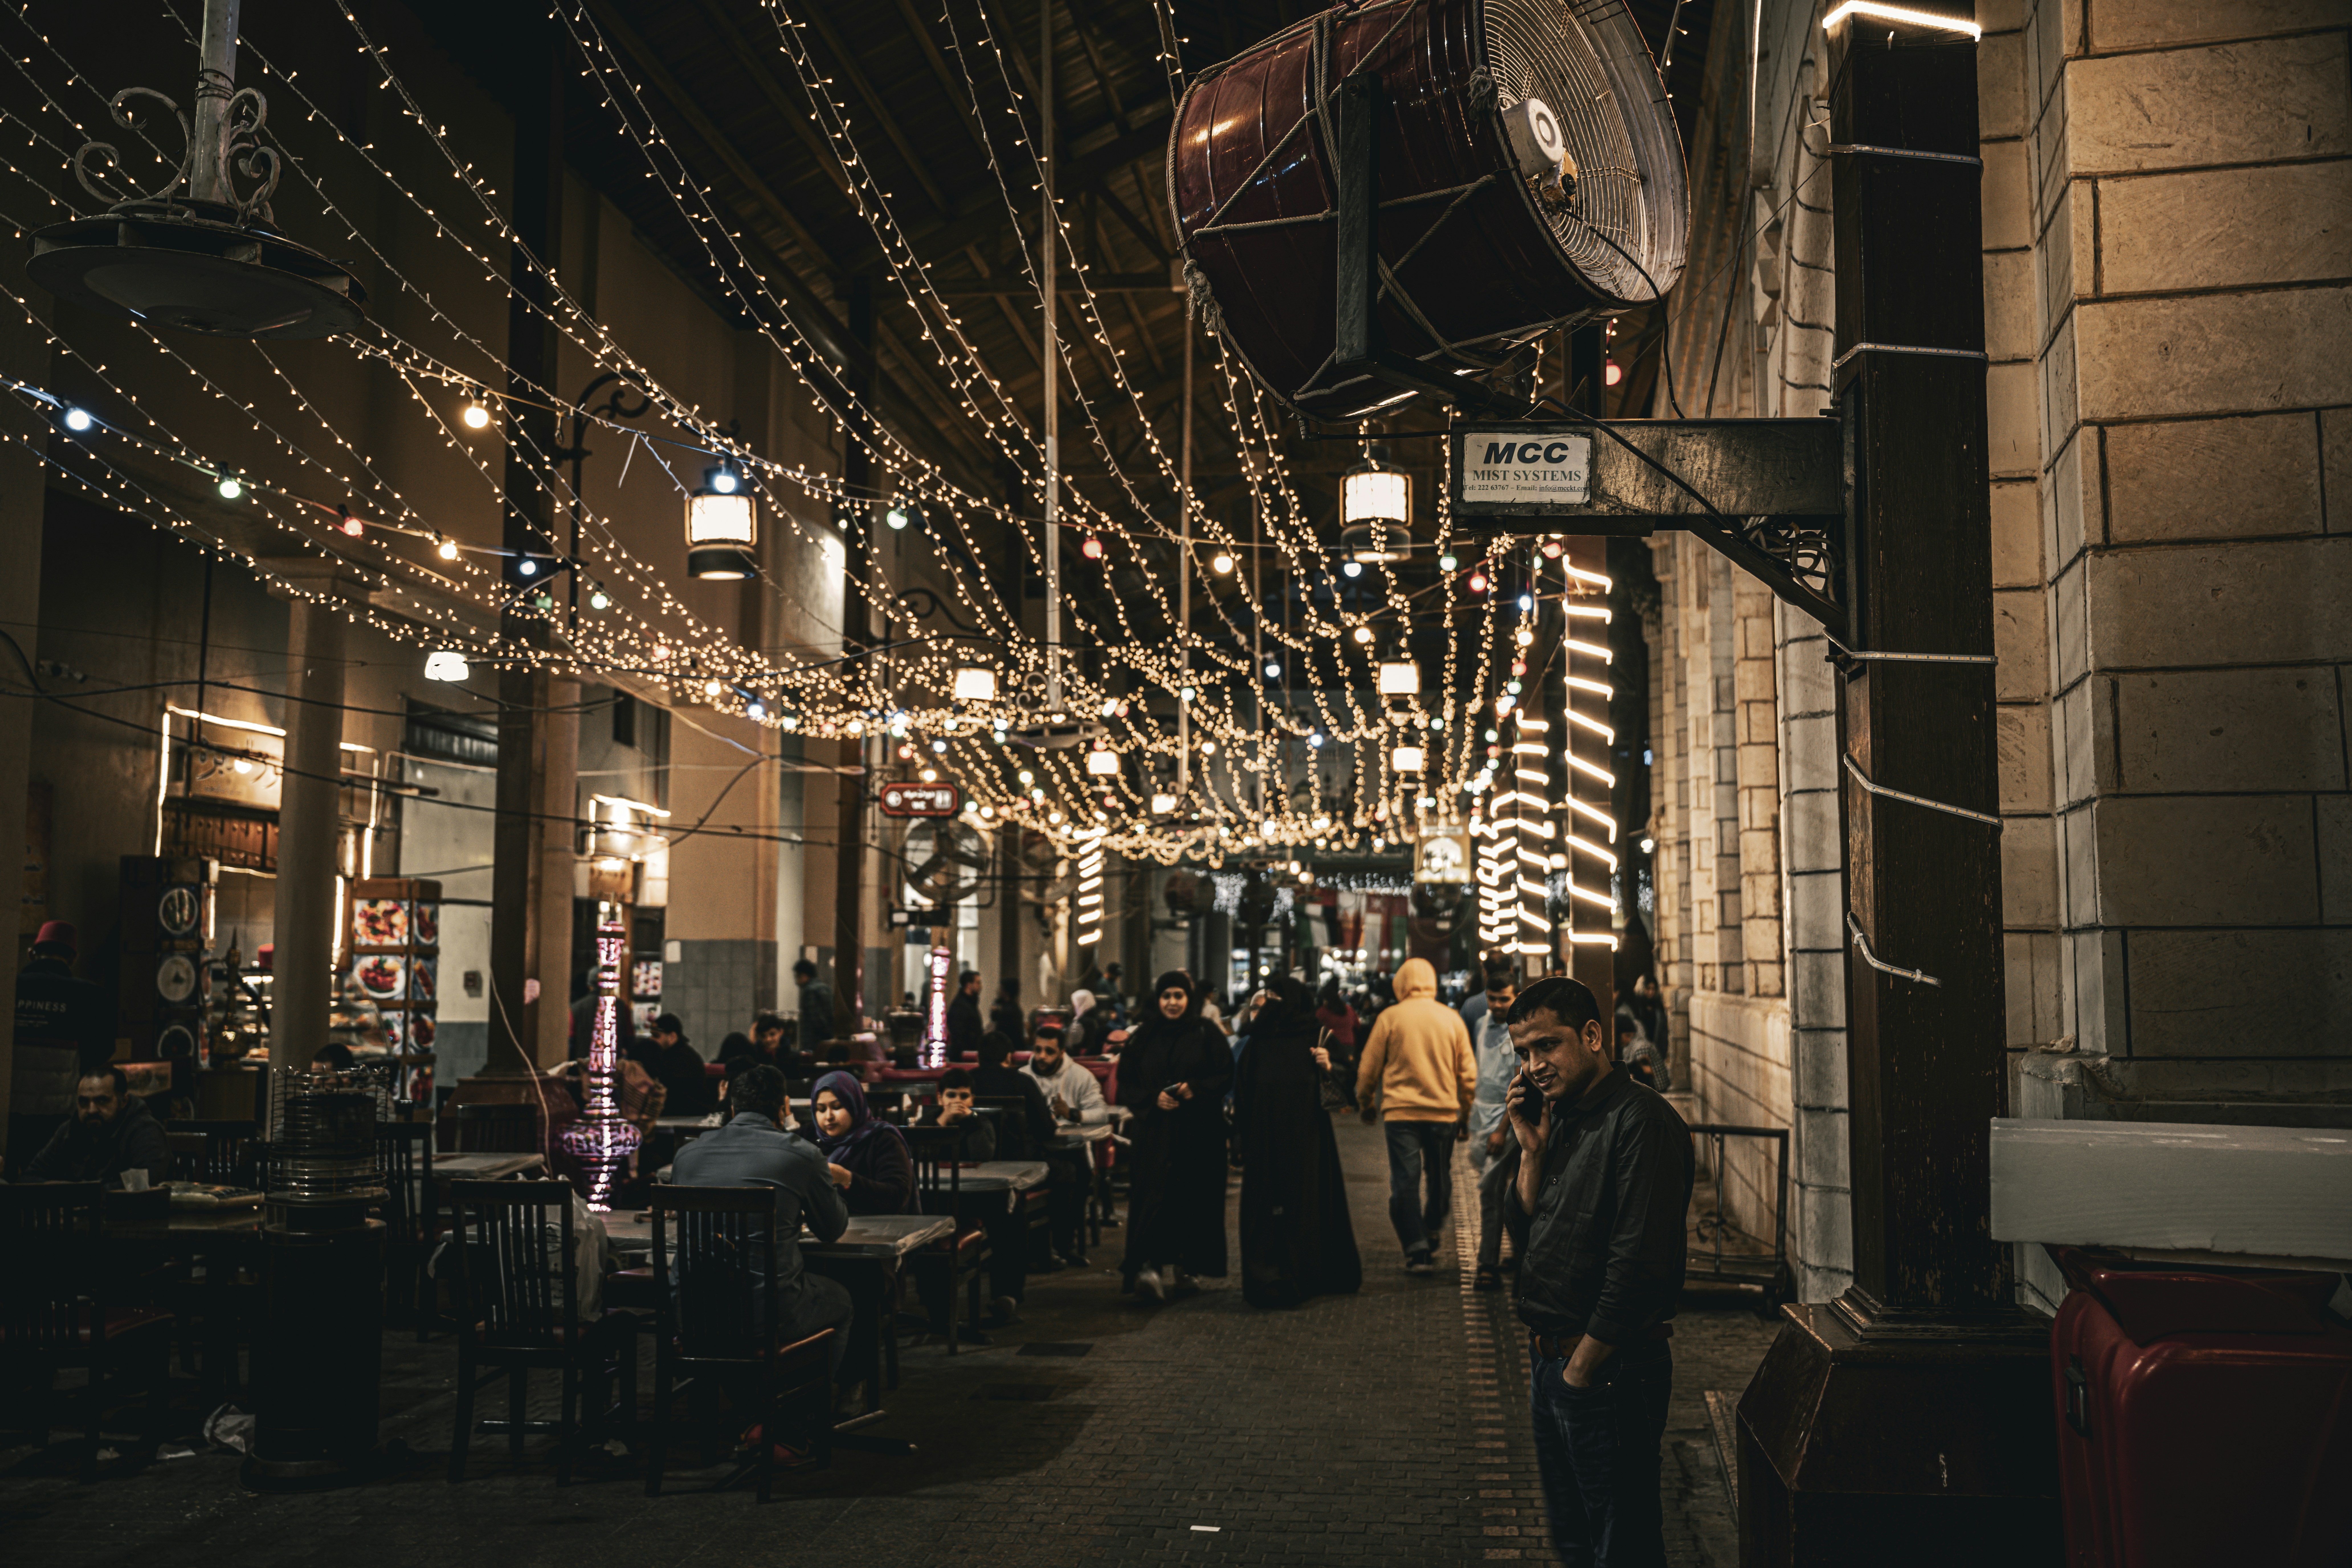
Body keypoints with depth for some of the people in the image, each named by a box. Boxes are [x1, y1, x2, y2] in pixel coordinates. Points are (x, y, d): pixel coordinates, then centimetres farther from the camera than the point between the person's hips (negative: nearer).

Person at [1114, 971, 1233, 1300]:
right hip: (1154, 1131, 0)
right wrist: (1153, 1099, -12)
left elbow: (1226, 1075, 0)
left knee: (1192, 1198, 2)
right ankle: (1146, 1266, -19)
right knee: (1155, 1196, -12)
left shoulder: (1207, 1036, 4)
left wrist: (1196, 1088, -17)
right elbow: (1126, 1082, 5)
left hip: (1197, 1133, 0)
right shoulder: (1145, 1038, 8)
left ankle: (1182, 1267, 12)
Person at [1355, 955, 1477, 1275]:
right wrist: (1466, 1114, 17)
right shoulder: (1451, 1018, 5)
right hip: (1444, 1112, 2)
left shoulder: (1390, 1017, -2)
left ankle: (1417, 1251, -5)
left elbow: (1368, 1067, 2)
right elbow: (1468, 1073, 8)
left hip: (1400, 1111, -2)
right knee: (1441, 1180, 18)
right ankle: (1431, 1235, 26)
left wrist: (1366, 1102, 17)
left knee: (1405, 1182, 0)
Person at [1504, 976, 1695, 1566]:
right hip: (1550, 1358, 9)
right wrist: (1532, 1149, -2)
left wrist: (1580, 1371, -16)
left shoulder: (1641, 1122, -19)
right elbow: (1529, 1226, 14)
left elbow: (1637, 1266, -22)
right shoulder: (1563, 1115, 10)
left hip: (1610, 1370, -8)